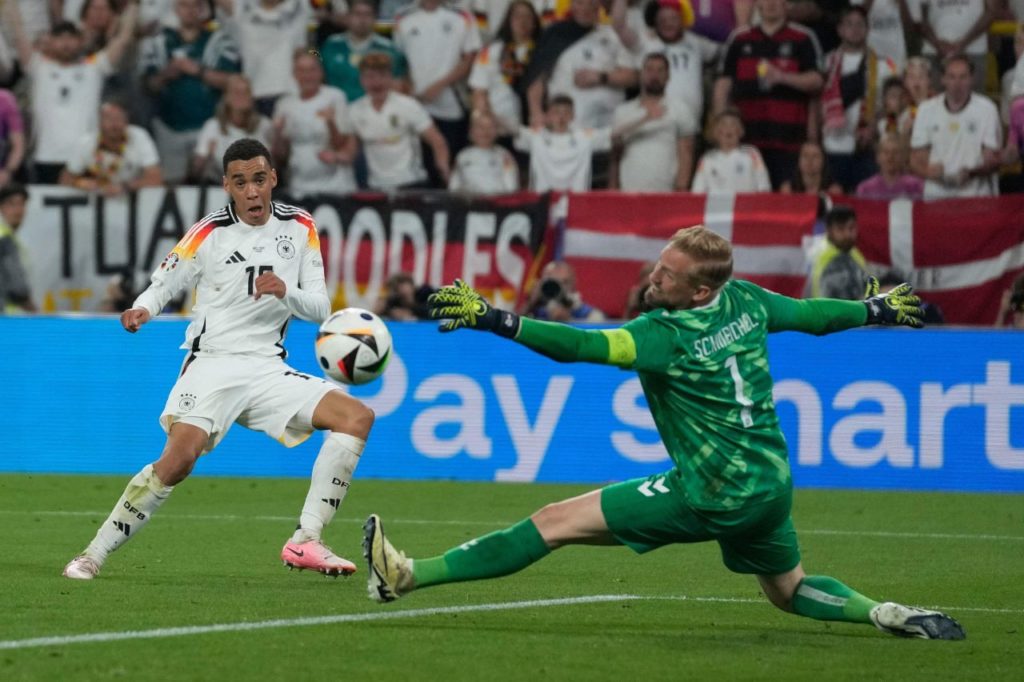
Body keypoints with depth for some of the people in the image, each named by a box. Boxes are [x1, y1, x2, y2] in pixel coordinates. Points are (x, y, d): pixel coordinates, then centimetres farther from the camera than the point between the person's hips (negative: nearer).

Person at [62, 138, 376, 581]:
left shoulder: (300, 228, 6)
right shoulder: (209, 234, -3)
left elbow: (320, 308, 6)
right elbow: (163, 286, 4)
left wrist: (286, 292, -15)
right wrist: (141, 310, -19)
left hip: (268, 370, 5)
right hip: (212, 362, -4)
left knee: (358, 416, -12)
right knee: (178, 459, -27)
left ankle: (305, 542, -15)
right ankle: (94, 555, -13)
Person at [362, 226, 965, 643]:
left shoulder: (668, 336, -20)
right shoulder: (745, 301, 1)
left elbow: (581, 346, -32)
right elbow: (813, 314, 17)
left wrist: (491, 319, -36)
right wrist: (880, 308, 37)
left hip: (713, 496, -8)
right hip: (773, 485, 8)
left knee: (556, 523, -9)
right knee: (791, 592, 32)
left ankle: (408, 576, -13)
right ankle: (888, 615, 8)